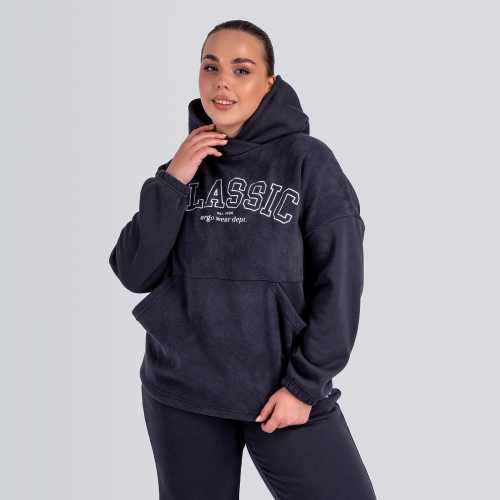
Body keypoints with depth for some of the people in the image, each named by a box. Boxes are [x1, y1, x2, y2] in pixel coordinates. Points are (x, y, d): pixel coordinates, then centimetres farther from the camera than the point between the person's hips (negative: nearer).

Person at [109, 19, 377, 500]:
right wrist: (172, 181, -11)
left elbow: (339, 284, -7)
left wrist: (304, 384, -10)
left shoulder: (308, 161, -5)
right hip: (180, 395, 3)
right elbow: (135, 275, -2)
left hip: (284, 392, -2)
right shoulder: (181, 167, 6)